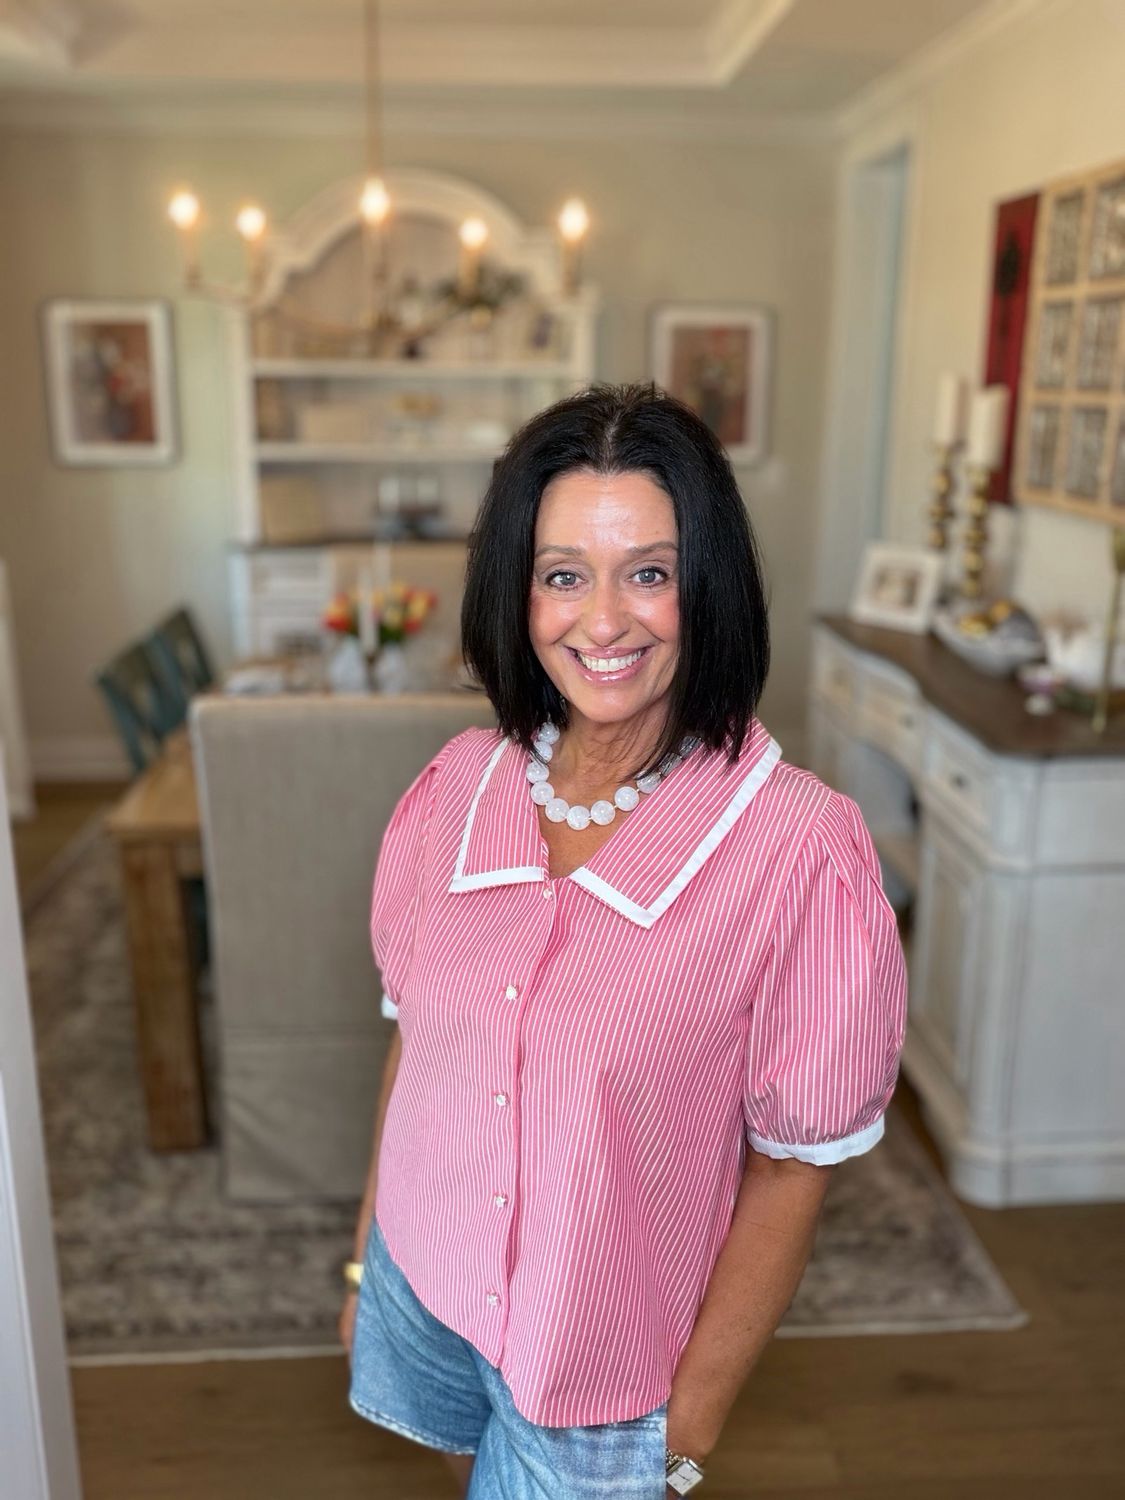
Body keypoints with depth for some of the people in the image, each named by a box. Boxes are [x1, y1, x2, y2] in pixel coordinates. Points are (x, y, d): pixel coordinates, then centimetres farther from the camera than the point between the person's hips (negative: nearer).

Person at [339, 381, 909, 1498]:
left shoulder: (797, 849, -25)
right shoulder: (457, 789, -11)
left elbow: (792, 1172, -16)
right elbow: (414, 1036, 1)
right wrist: (368, 1254, 8)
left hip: (604, 1355, -4)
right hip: (422, 1285, 4)